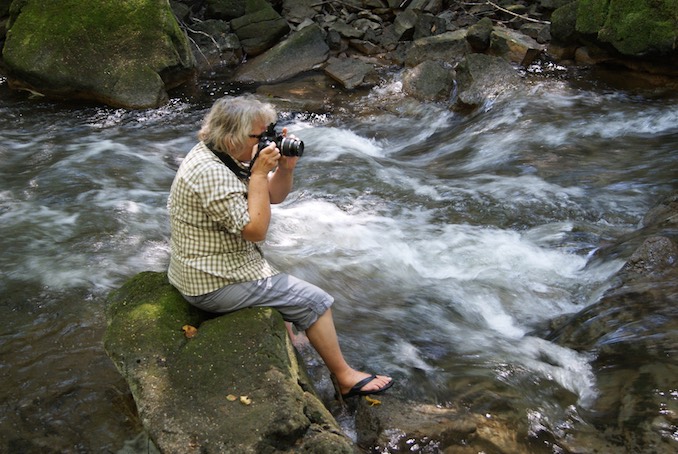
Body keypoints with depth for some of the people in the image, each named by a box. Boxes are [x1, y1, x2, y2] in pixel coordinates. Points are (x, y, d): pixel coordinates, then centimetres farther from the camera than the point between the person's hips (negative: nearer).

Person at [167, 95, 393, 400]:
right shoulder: (210, 172, -27)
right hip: (215, 286, -10)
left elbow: (275, 195, 10)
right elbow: (255, 229, -27)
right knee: (315, 301, -1)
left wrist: (286, 167, -9)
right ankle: (344, 378, 14)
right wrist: (259, 173, -23)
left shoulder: (228, 157, 4)